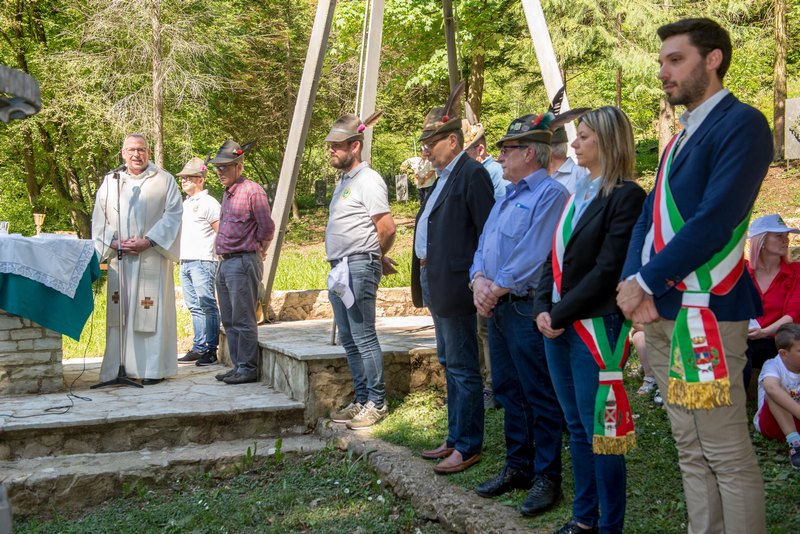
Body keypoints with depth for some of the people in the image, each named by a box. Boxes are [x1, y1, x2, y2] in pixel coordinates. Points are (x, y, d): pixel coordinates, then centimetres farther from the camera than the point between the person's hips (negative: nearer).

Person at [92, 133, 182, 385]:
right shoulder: (110, 182, 14)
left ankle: (154, 368, 1)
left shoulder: (164, 180, 4)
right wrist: (114, 243, -5)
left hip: (152, 258, -3)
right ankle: (120, 367, 9)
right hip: (119, 258, 3)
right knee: (120, 312, 4)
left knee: (152, 310, -4)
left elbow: (173, 214, -3)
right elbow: (99, 219, 12)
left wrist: (148, 241, -13)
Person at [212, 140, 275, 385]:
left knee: (243, 320, -5)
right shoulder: (228, 193, 17)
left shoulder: (253, 191, -11)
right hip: (225, 263, 9)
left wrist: (258, 251, 3)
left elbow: (267, 228, -11)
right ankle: (238, 366, 20)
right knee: (229, 321, 13)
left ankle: (248, 369, 1)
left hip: (243, 262, -9)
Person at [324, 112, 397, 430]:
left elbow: (387, 228, -15)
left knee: (364, 338, -6)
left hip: (359, 268, -10)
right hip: (339, 269, 10)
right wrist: (377, 259, 17)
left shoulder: (367, 180, -11)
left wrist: (375, 258, 1)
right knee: (348, 339, 13)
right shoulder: (344, 181, 19)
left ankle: (376, 404, 2)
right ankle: (361, 401, 21)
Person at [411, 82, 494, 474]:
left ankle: (469, 446, 7)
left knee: (462, 367, -3)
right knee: (450, 364, 16)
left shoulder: (472, 174, -13)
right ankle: (455, 438, 27)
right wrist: (425, 278, 15)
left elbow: (486, 232, -18)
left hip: (455, 286, -11)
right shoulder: (443, 176, 17)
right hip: (436, 284, 11)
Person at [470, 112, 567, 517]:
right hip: (498, 308, 9)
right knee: (509, 392, 15)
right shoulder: (506, 198, 19)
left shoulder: (550, 194, -12)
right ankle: (517, 467, 26)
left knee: (539, 397, -1)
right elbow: (483, 246, 17)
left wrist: (496, 288, -13)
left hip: (528, 309, -9)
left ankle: (546, 476, 9)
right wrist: (479, 279, -3)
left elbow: (534, 256, -20)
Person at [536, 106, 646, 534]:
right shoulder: (578, 193, 15)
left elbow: (607, 269, -17)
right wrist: (543, 308, -1)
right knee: (576, 426, 14)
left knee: (599, 428, -1)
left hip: (595, 326, -8)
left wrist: (562, 314, -14)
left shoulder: (626, 195, -10)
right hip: (558, 325, 8)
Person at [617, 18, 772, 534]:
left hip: (705, 315, -8)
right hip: (661, 314, 8)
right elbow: (649, 219, 13)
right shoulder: (681, 138, 18)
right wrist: (634, 285, -3)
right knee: (691, 453, 14)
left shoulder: (741, 124, -9)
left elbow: (713, 223, -19)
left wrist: (644, 282, -13)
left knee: (728, 456, -2)